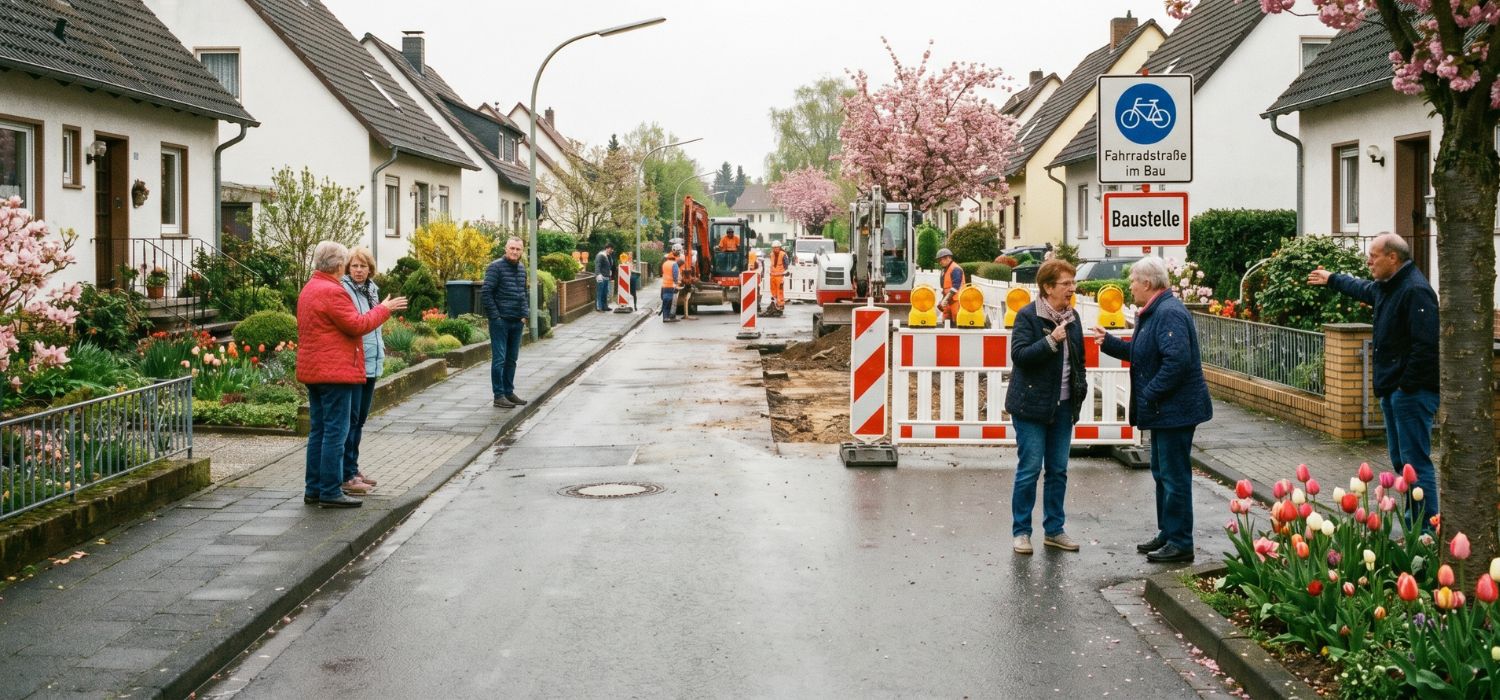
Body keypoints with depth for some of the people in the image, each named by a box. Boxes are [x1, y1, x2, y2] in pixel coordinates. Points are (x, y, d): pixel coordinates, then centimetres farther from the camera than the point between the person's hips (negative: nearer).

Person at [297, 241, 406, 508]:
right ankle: (330, 492, -6)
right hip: (335, 371, -10)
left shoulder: (308, 289, 16)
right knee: (336, 432, -7)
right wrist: (384, 309, -7)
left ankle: (313, 489, 16)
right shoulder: (332, 291, -17)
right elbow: (357, 325, -18)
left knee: (318, 431, 13)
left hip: (313, 371, 10)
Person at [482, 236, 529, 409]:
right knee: (499, 359, -4)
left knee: (512, 359, 13)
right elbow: (485, 293, -14)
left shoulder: (521, 269, 12)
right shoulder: (495, 267, -10)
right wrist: (495, 316, -15)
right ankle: (499, 396, -1)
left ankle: (509, 392, 22)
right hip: (500, 322, -7)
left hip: (517, 323, 7)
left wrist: (525, 314, 11)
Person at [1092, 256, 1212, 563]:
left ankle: (1180, 543, 4)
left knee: (1174, 476, -4)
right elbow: (1139, 352, 23)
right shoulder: (1152, 313, 14)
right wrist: (1108, 342, 22)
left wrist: (1149, 395, -24)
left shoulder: (1169, 313, -21)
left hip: (1175, 409, -11)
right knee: (1163, 472, 19)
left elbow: (1177, 360, -29)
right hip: (1163, 410, 11)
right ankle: (1168, 534, 30)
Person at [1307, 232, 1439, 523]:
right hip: (1393, 389, 11)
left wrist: (1408, 385, -22)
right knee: (1400, 459, 15)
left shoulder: (1415, 291, -18)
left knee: (1416, 462, -11)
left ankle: (1427, 530, -9)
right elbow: (1363, 289, 41)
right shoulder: (1385, 287, 15)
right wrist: (1332, 279, 53)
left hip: (1413, 391, -11)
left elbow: (1426, 344, -26)